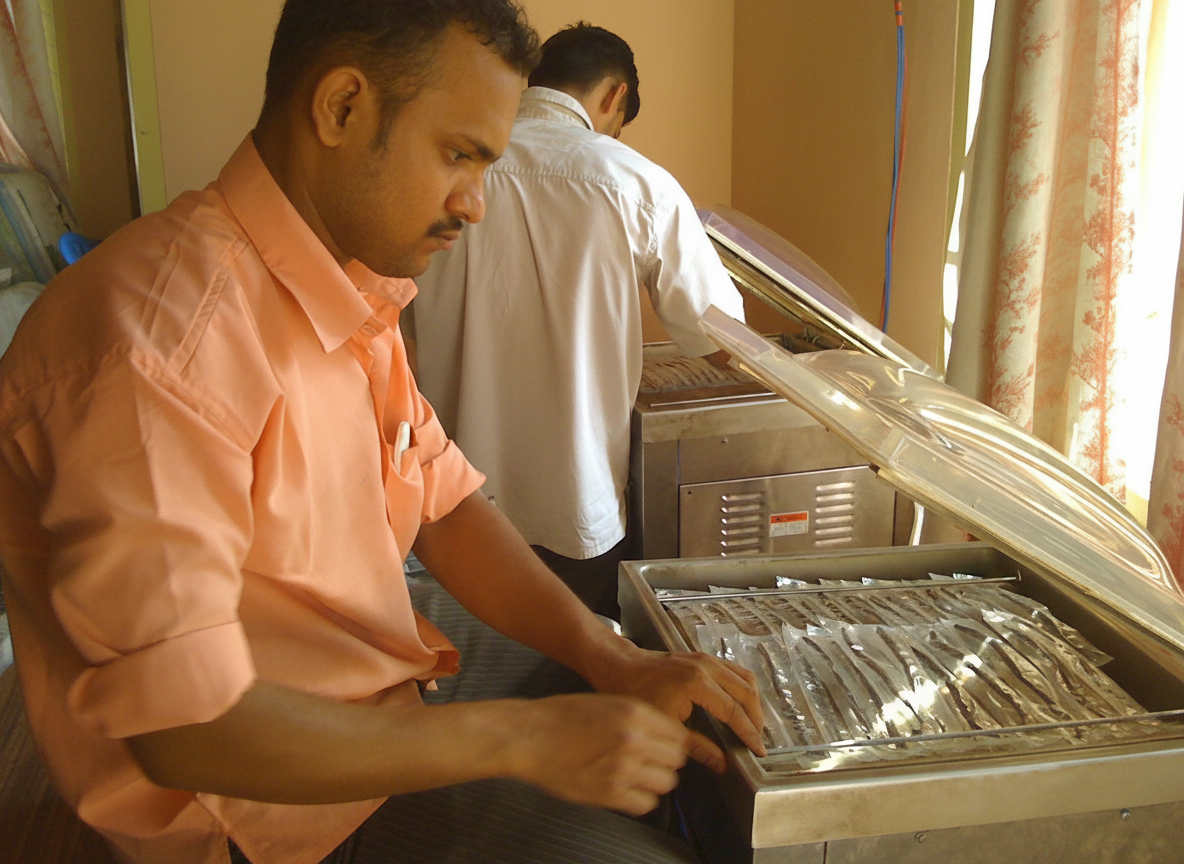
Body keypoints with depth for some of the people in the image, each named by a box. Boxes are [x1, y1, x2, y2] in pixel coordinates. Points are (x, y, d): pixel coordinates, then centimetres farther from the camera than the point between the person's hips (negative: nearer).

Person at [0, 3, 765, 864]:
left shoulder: (352, 293, 3)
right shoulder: (159, 340, -28)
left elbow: (444, 503, 5)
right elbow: (183, 729, -28)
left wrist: (614, 659, -9)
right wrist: (526, 740, -25)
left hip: (399, 726, 8)